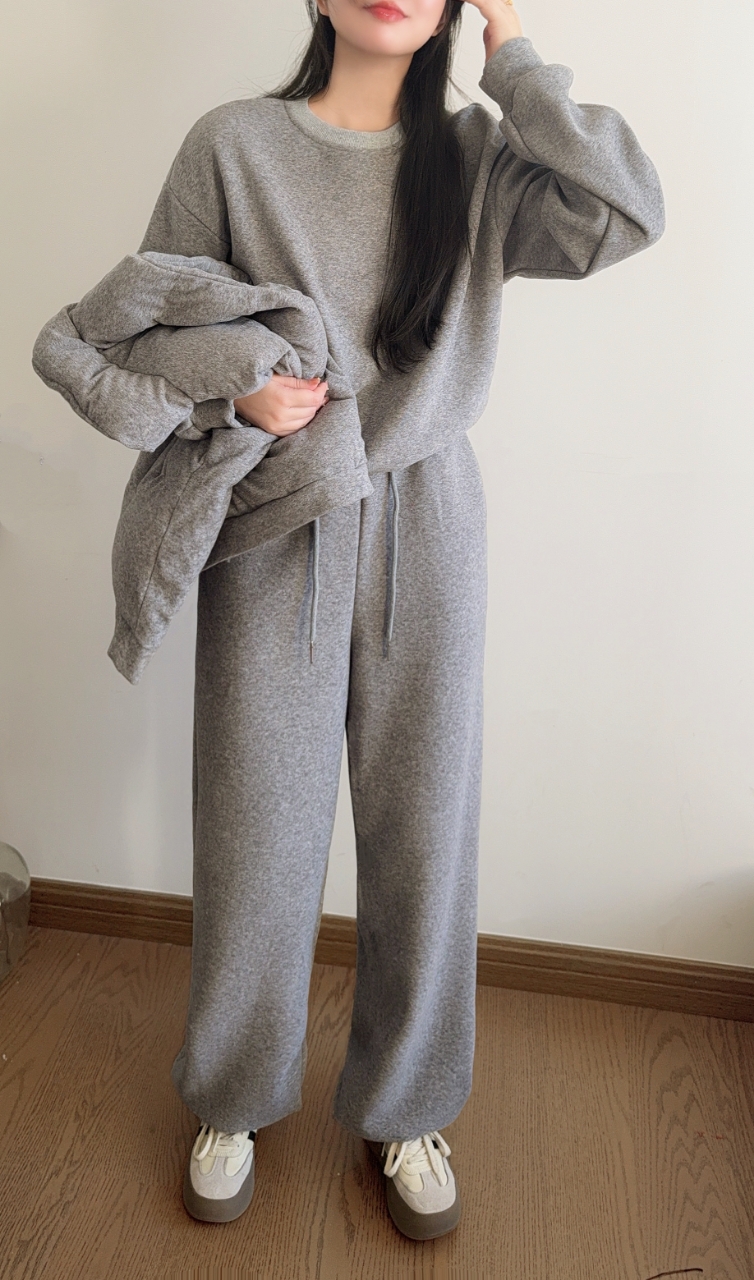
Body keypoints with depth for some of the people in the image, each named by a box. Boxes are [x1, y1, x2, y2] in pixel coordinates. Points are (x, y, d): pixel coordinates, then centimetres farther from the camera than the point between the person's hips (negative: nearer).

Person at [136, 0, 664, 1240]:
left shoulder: (479, 159, 6)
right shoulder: (234, 144, 2)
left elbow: (624, 215, -11)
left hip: (428, 529, 2)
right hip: (275, 532, -1)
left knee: (424, 830, 8)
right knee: (259, 830, 8)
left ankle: (405, 1109, 34)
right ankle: (234, 1102, 35)